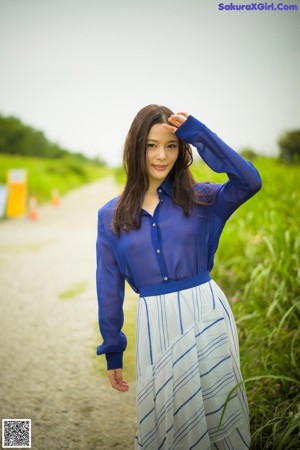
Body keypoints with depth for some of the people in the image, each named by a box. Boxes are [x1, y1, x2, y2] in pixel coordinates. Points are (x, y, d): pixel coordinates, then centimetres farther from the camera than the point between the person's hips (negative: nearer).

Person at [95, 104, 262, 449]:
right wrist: (112, 351, 9)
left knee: (219, 409, 13)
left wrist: (197, 133, -19)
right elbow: (109, 286, 6)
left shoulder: (199, 198, 0)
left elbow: (249, 182, -18)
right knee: (164, 419, 14)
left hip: (206, 313, 0)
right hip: (155, 323, 1)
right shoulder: (111, 215, 2)